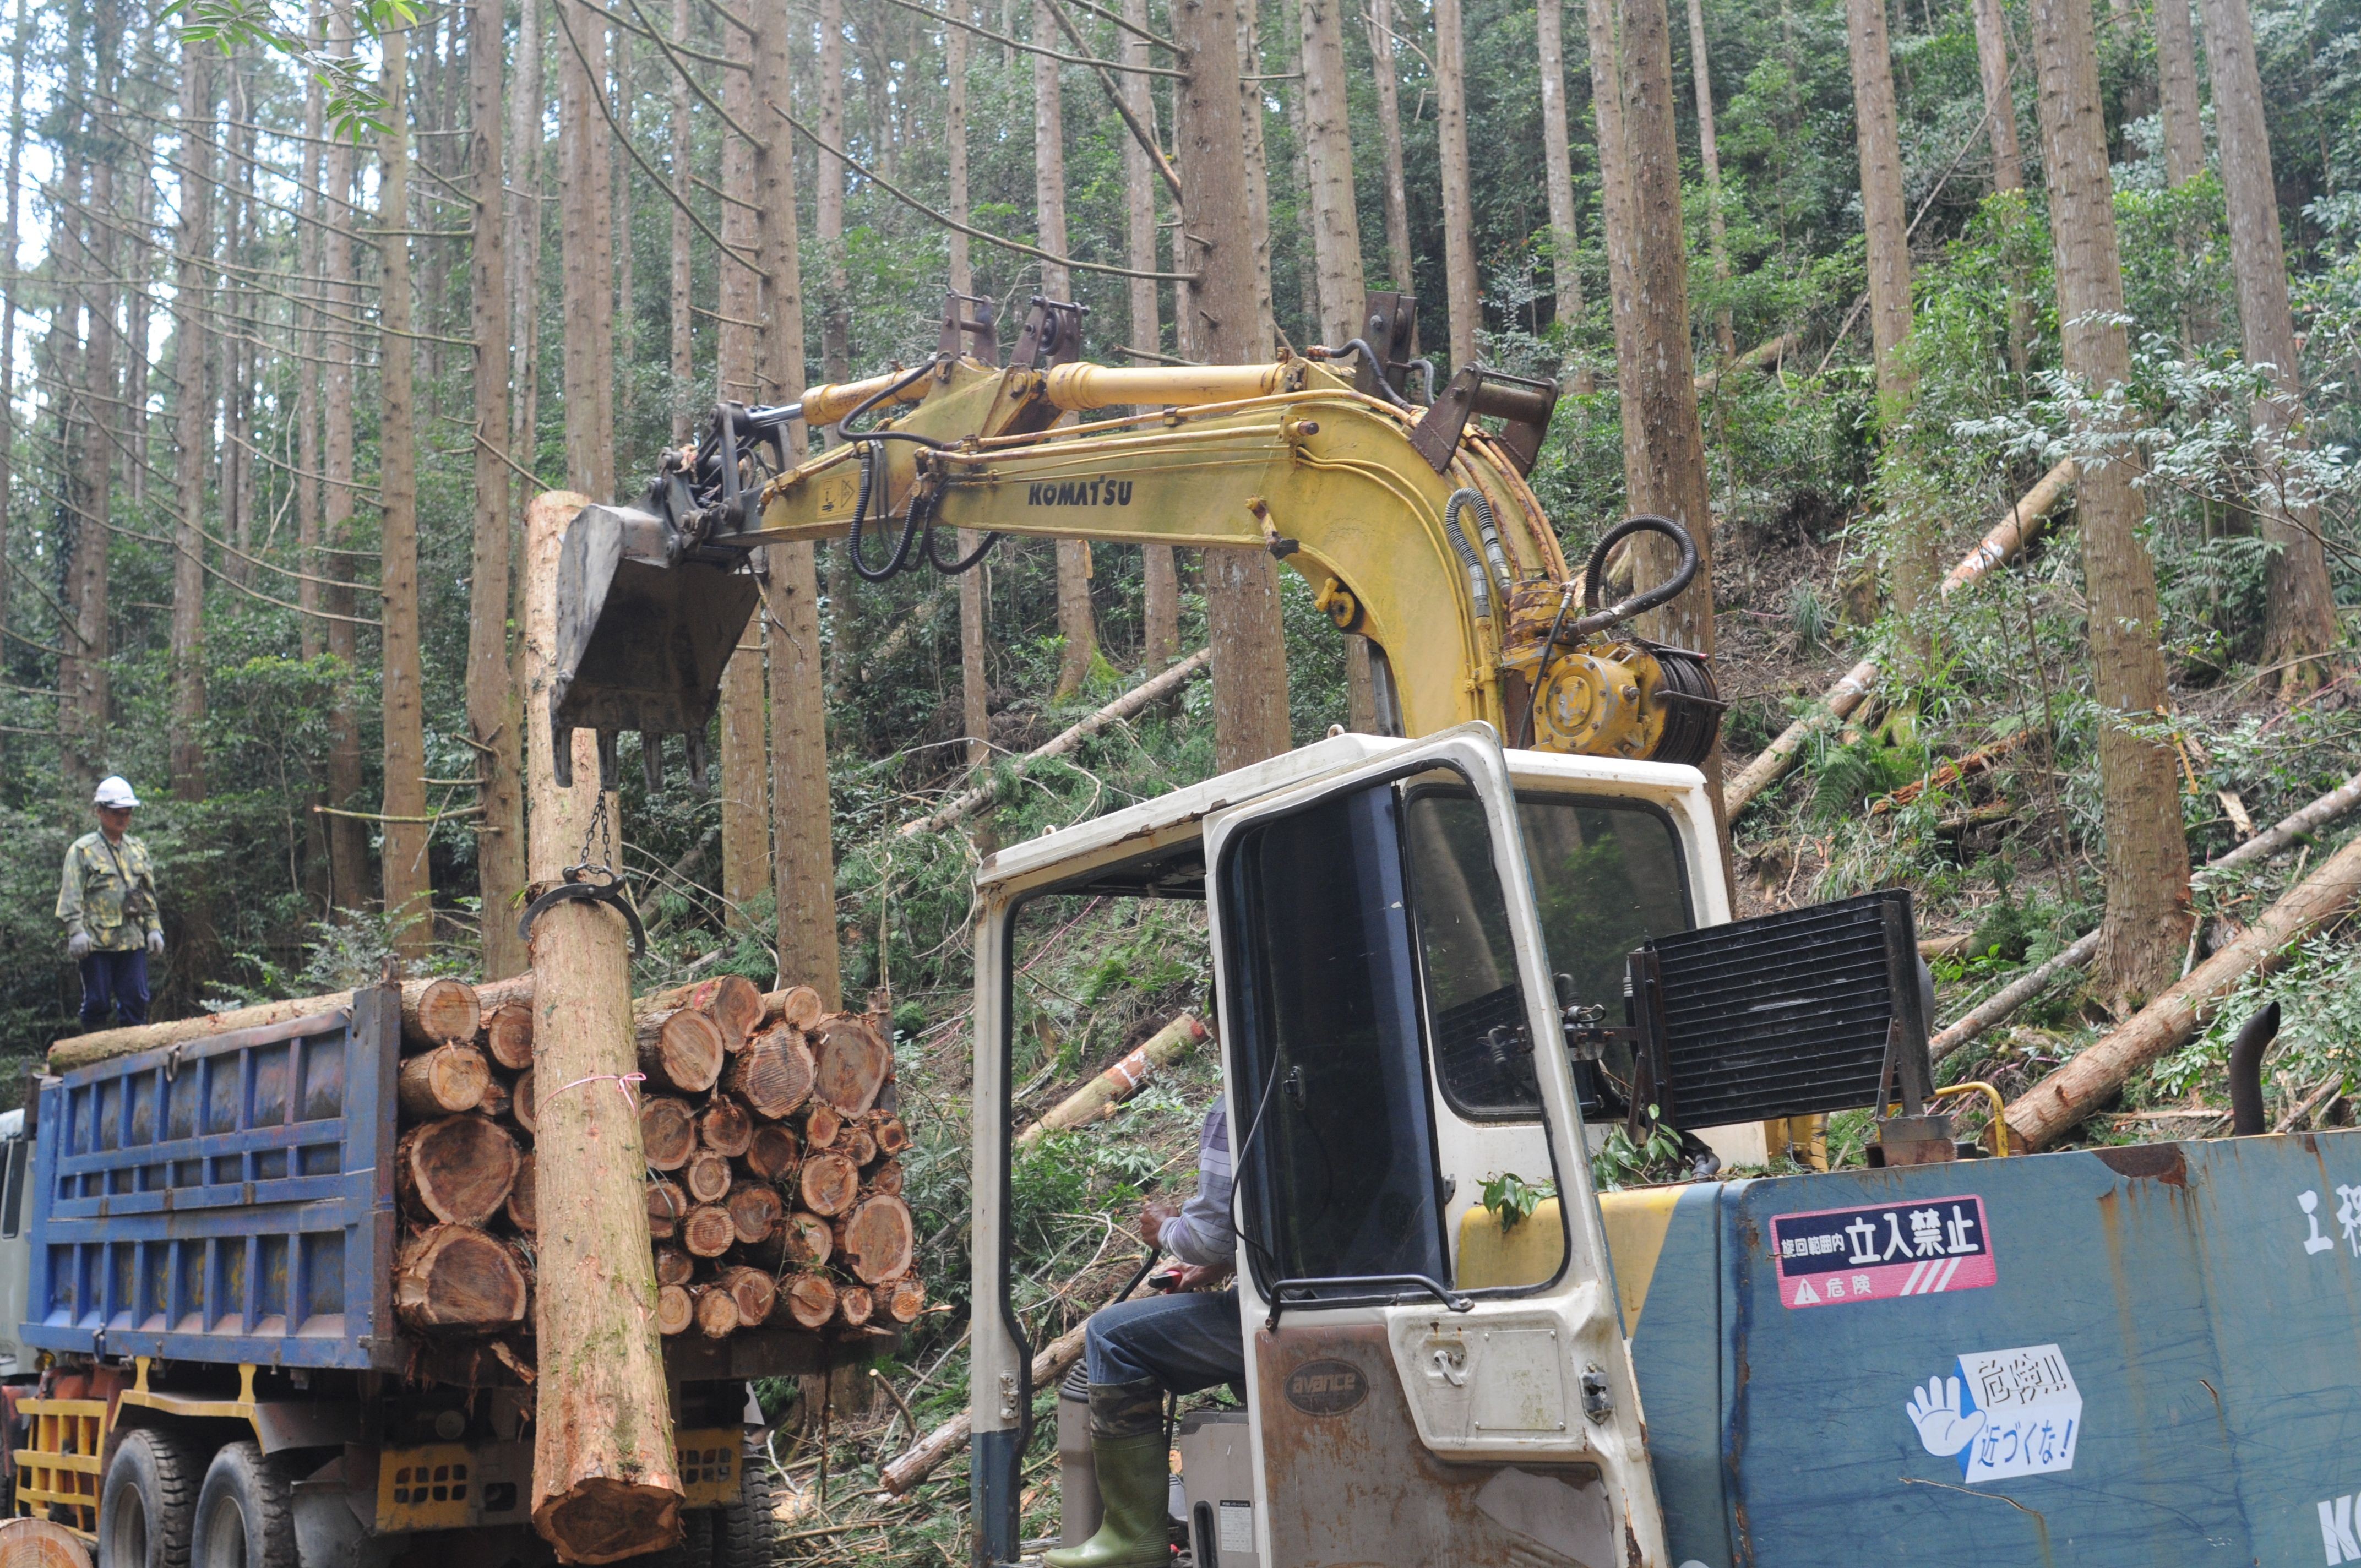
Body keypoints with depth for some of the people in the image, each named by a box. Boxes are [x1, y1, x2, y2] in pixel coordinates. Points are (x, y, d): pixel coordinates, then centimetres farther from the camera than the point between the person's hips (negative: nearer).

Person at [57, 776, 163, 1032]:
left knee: (136, 1000, 4)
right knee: (97, 1003, 1)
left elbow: (149, 895, 18)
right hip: (97, 941, -4)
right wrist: (76, 932, -16)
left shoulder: (138, 849, 15)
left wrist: (154, 929, 11)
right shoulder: (83, 850, 0)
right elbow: (71, 896, -7)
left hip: (133, 940, 4)